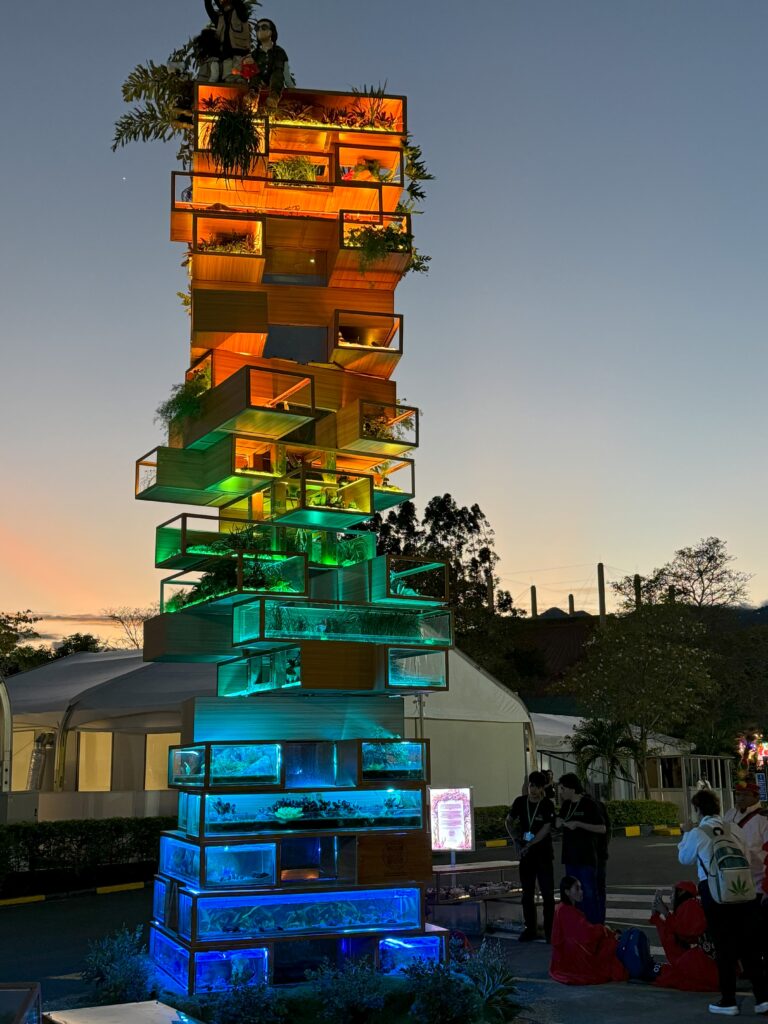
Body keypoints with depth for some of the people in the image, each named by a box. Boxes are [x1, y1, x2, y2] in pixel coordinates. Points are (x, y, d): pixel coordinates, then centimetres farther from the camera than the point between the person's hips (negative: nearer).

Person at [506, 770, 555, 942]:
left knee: (547, 893, -3)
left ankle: (549, 930, 3)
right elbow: (509, 821, 13)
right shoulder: (520, 802, 2)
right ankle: (530, 929, 18)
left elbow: (545, 829, -15)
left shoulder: (548, 805, -9)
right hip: (525, 854, 4)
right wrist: (516, 838, -2)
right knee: (527, 894, 9)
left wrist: (529, 845, -20)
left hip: (543, 854, -4)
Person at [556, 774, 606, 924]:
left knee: (589, 894, -4)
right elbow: (557, 824, 6)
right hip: (570, 857, 7)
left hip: (586, 857, -7)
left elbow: (602, 829, -13)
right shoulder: (566, 805, 10)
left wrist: (578, 824, -20)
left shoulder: (589, 804, -10)